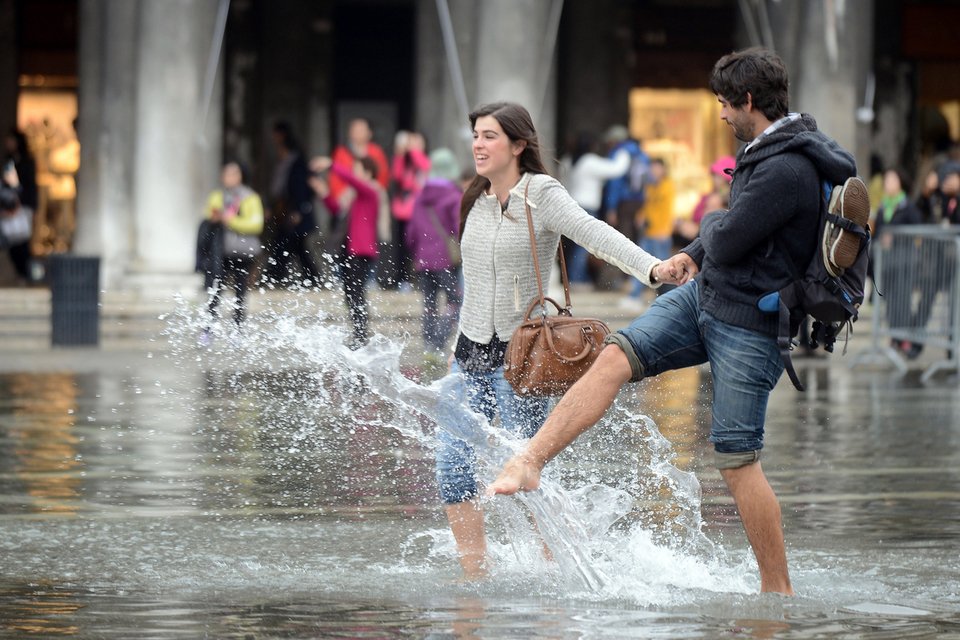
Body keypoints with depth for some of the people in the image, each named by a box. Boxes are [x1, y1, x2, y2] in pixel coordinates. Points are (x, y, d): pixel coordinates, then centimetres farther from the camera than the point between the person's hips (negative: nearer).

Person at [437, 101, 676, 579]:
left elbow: (595, 234, -26)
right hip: (471, 350, 6)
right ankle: (474, 575, 9)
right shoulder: (476, 201, 9)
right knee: (452, 464, -1)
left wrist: (652, 268, -42)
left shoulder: (541, 195, -10)